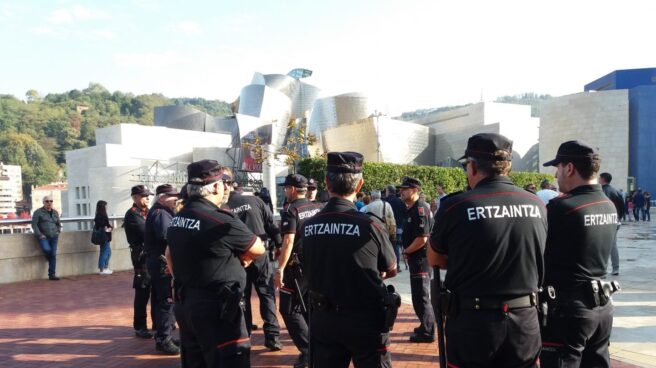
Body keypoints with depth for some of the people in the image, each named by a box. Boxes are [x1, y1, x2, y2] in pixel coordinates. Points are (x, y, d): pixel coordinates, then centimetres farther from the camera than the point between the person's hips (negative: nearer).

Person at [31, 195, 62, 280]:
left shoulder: (55, 212, 15)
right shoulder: (38, 212, 0)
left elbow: (58, 224, 26)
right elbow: (34, 225, -5)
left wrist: (58, 232, 10)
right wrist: (40, 235, -12)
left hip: (54, 237, 4)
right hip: (43, 236, -4)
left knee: (53, 254, -3)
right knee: (47, 249, -29)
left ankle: (52, 275, 2)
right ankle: (48, 258, 9)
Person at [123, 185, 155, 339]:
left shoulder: (147, 212, 15)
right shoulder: (132, 214, -10)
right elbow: (146, 232, -21)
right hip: (142, 257, -8)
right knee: (143, 293, -1)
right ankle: (140, 327, 11)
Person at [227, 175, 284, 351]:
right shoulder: (255, 201, -1)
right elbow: (272, 225, 0)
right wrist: (279, 245, 10)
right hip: (260, 254, 0)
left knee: (241, 297, 13)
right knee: (267, 294, 8)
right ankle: (272, 336, 4)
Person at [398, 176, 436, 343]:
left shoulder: (420, 209, -19)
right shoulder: (411, 209, 12)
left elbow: (422, 239, -25)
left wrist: (406, 251, -13)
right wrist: (407, 252, 7)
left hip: (421, 259, -10)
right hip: (416, 258, 10)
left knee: (420, 296, -1)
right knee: (420, 295, 19)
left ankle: (427, 332, 10)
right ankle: (427, 326, 32)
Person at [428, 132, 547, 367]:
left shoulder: (455, 206, -14)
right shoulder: (537, 206, -2)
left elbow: (435, 260, 1)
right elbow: (534, 258, 12)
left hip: (473, 323, -3)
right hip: (525, 322, 4)